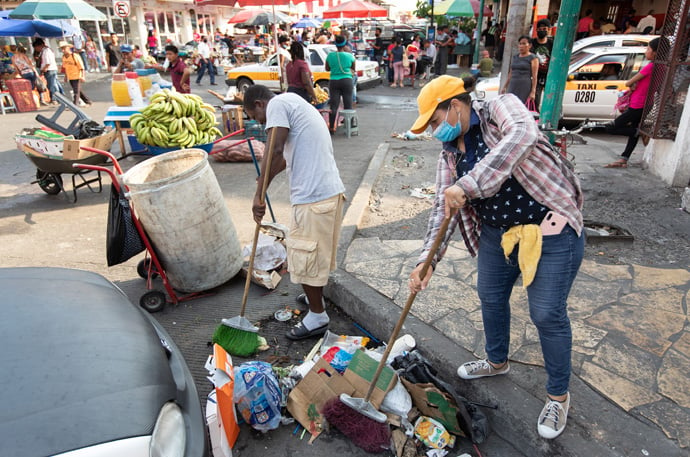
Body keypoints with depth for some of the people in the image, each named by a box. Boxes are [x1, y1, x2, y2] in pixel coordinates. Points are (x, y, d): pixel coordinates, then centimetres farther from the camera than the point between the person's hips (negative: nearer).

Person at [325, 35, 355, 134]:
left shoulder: (330, 55, 0)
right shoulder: (349, 55, -3)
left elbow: (327, 68, 11)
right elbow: (353, 69, 9)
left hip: (334, 81, 1)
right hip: (346, 81, -1)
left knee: (333, 105, 3)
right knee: (348, 105, 5)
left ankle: (331, 127, 2)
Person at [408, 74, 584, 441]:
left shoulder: (501, 108, -13)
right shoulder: (449, 154, 4)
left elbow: (522, 135, -36)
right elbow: (443, 209, -1)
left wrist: (466, 185, -44)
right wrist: (426, 260, -13)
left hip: (550, 230, -7)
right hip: (497, 232, 7)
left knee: (547, 314, 1)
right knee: (491, 296, 18)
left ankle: (558, 395, 26)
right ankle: (497, 361, 47)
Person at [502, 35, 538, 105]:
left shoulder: (533, 58, 1)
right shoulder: (515, 57, 19)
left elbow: (534, 76, -5)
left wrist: (533, 91, -13)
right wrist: (505, 87, 19)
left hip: (525, 88, -5)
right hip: (512, 87, 5)